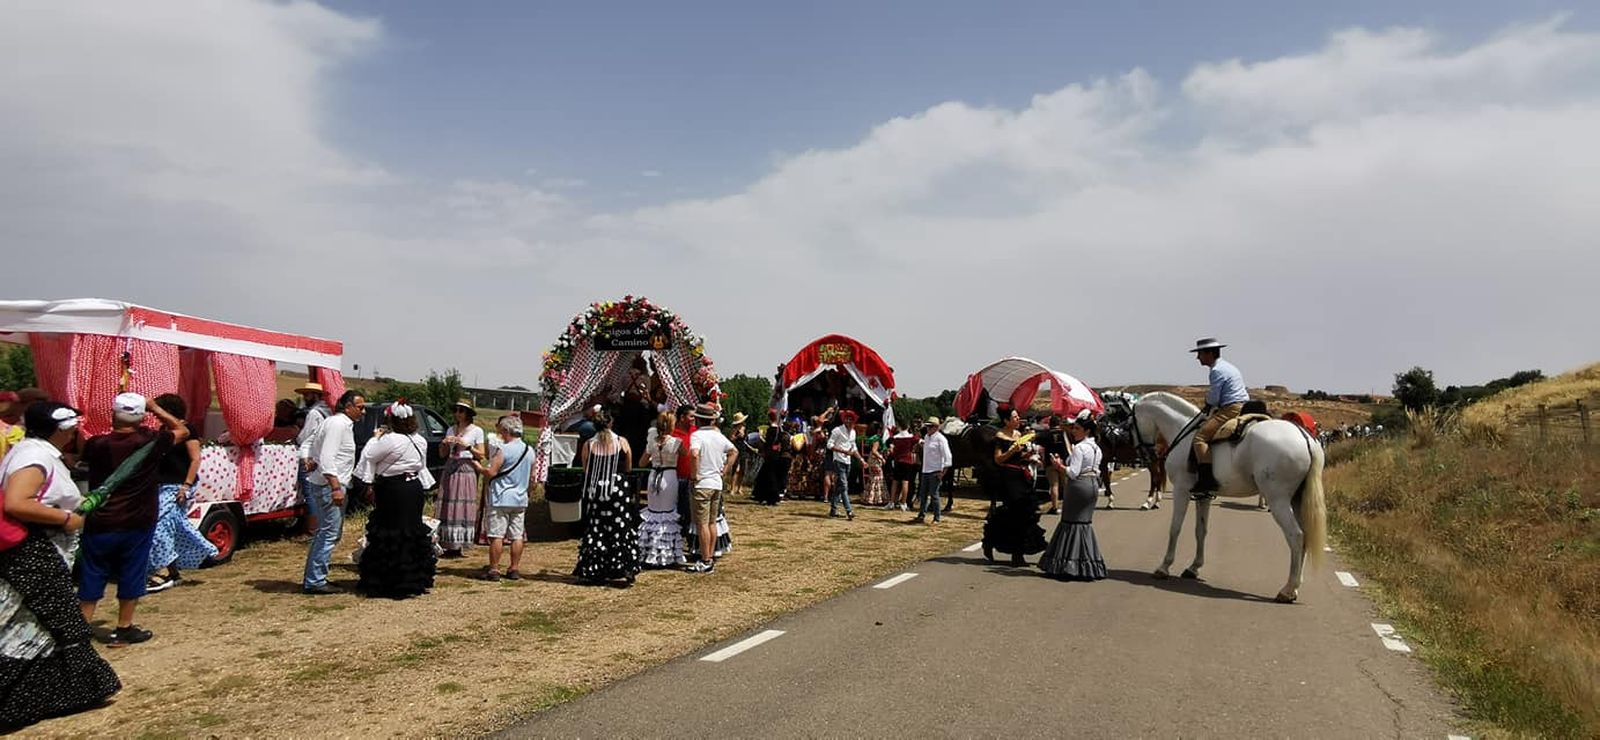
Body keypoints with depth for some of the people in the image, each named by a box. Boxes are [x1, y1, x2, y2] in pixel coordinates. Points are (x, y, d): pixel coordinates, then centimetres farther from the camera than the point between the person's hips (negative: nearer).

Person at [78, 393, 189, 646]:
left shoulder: (97, 444, -9)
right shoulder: (151, 442, -12)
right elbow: (182, 431, 6)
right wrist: (155, 408, 6)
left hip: (99, 525, 1)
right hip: (136, 525, -1)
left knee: (91, 577, 12)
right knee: (130, 576, 11)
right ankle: (123, 630, 18)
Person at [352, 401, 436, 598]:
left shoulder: (390, 440, -17)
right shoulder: (420, 441, 7)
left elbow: (369, 456, -11)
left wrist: (375, 439, 3)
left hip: (393, 492, -8)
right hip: (414, 488, 8)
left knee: (390, 537, 0)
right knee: (412, 531, 15)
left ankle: (393, 584, 3)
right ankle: (415, 580, 21)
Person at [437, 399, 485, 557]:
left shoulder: (476, 431, 1)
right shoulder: (451, 430, 14)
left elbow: (481, 455, -1)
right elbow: (443, 454, 16)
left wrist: (467, 446, -14)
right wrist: (444, 443, -3)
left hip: (466, 469, -4)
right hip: (449, 469, 5)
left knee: (462, 508, -7)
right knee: (447, 508, 0)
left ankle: (458, 546, -4)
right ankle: (448, 545, 3)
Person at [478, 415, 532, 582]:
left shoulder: (503, 449, -13)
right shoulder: (530, 451, 8)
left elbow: (491, 472, -17)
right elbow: (531, 476, 16)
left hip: (501, 499, -6)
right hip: (520, 499, 6)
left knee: (497, 535, -1)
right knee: (517, 536, 8)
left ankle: (493, 569, 1)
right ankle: (514, 569, 11)